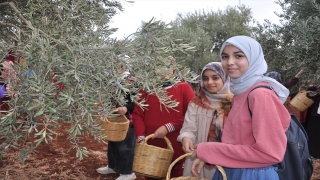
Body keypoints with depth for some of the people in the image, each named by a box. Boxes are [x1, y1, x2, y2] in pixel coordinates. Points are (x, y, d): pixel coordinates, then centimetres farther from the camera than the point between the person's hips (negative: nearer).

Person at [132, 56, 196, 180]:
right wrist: (141, 137, -9)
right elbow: (137, 115, 4)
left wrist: (168, 127, -14)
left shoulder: (184, 88, 0)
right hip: (151, 147, 2)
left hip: (176, 148, -2)